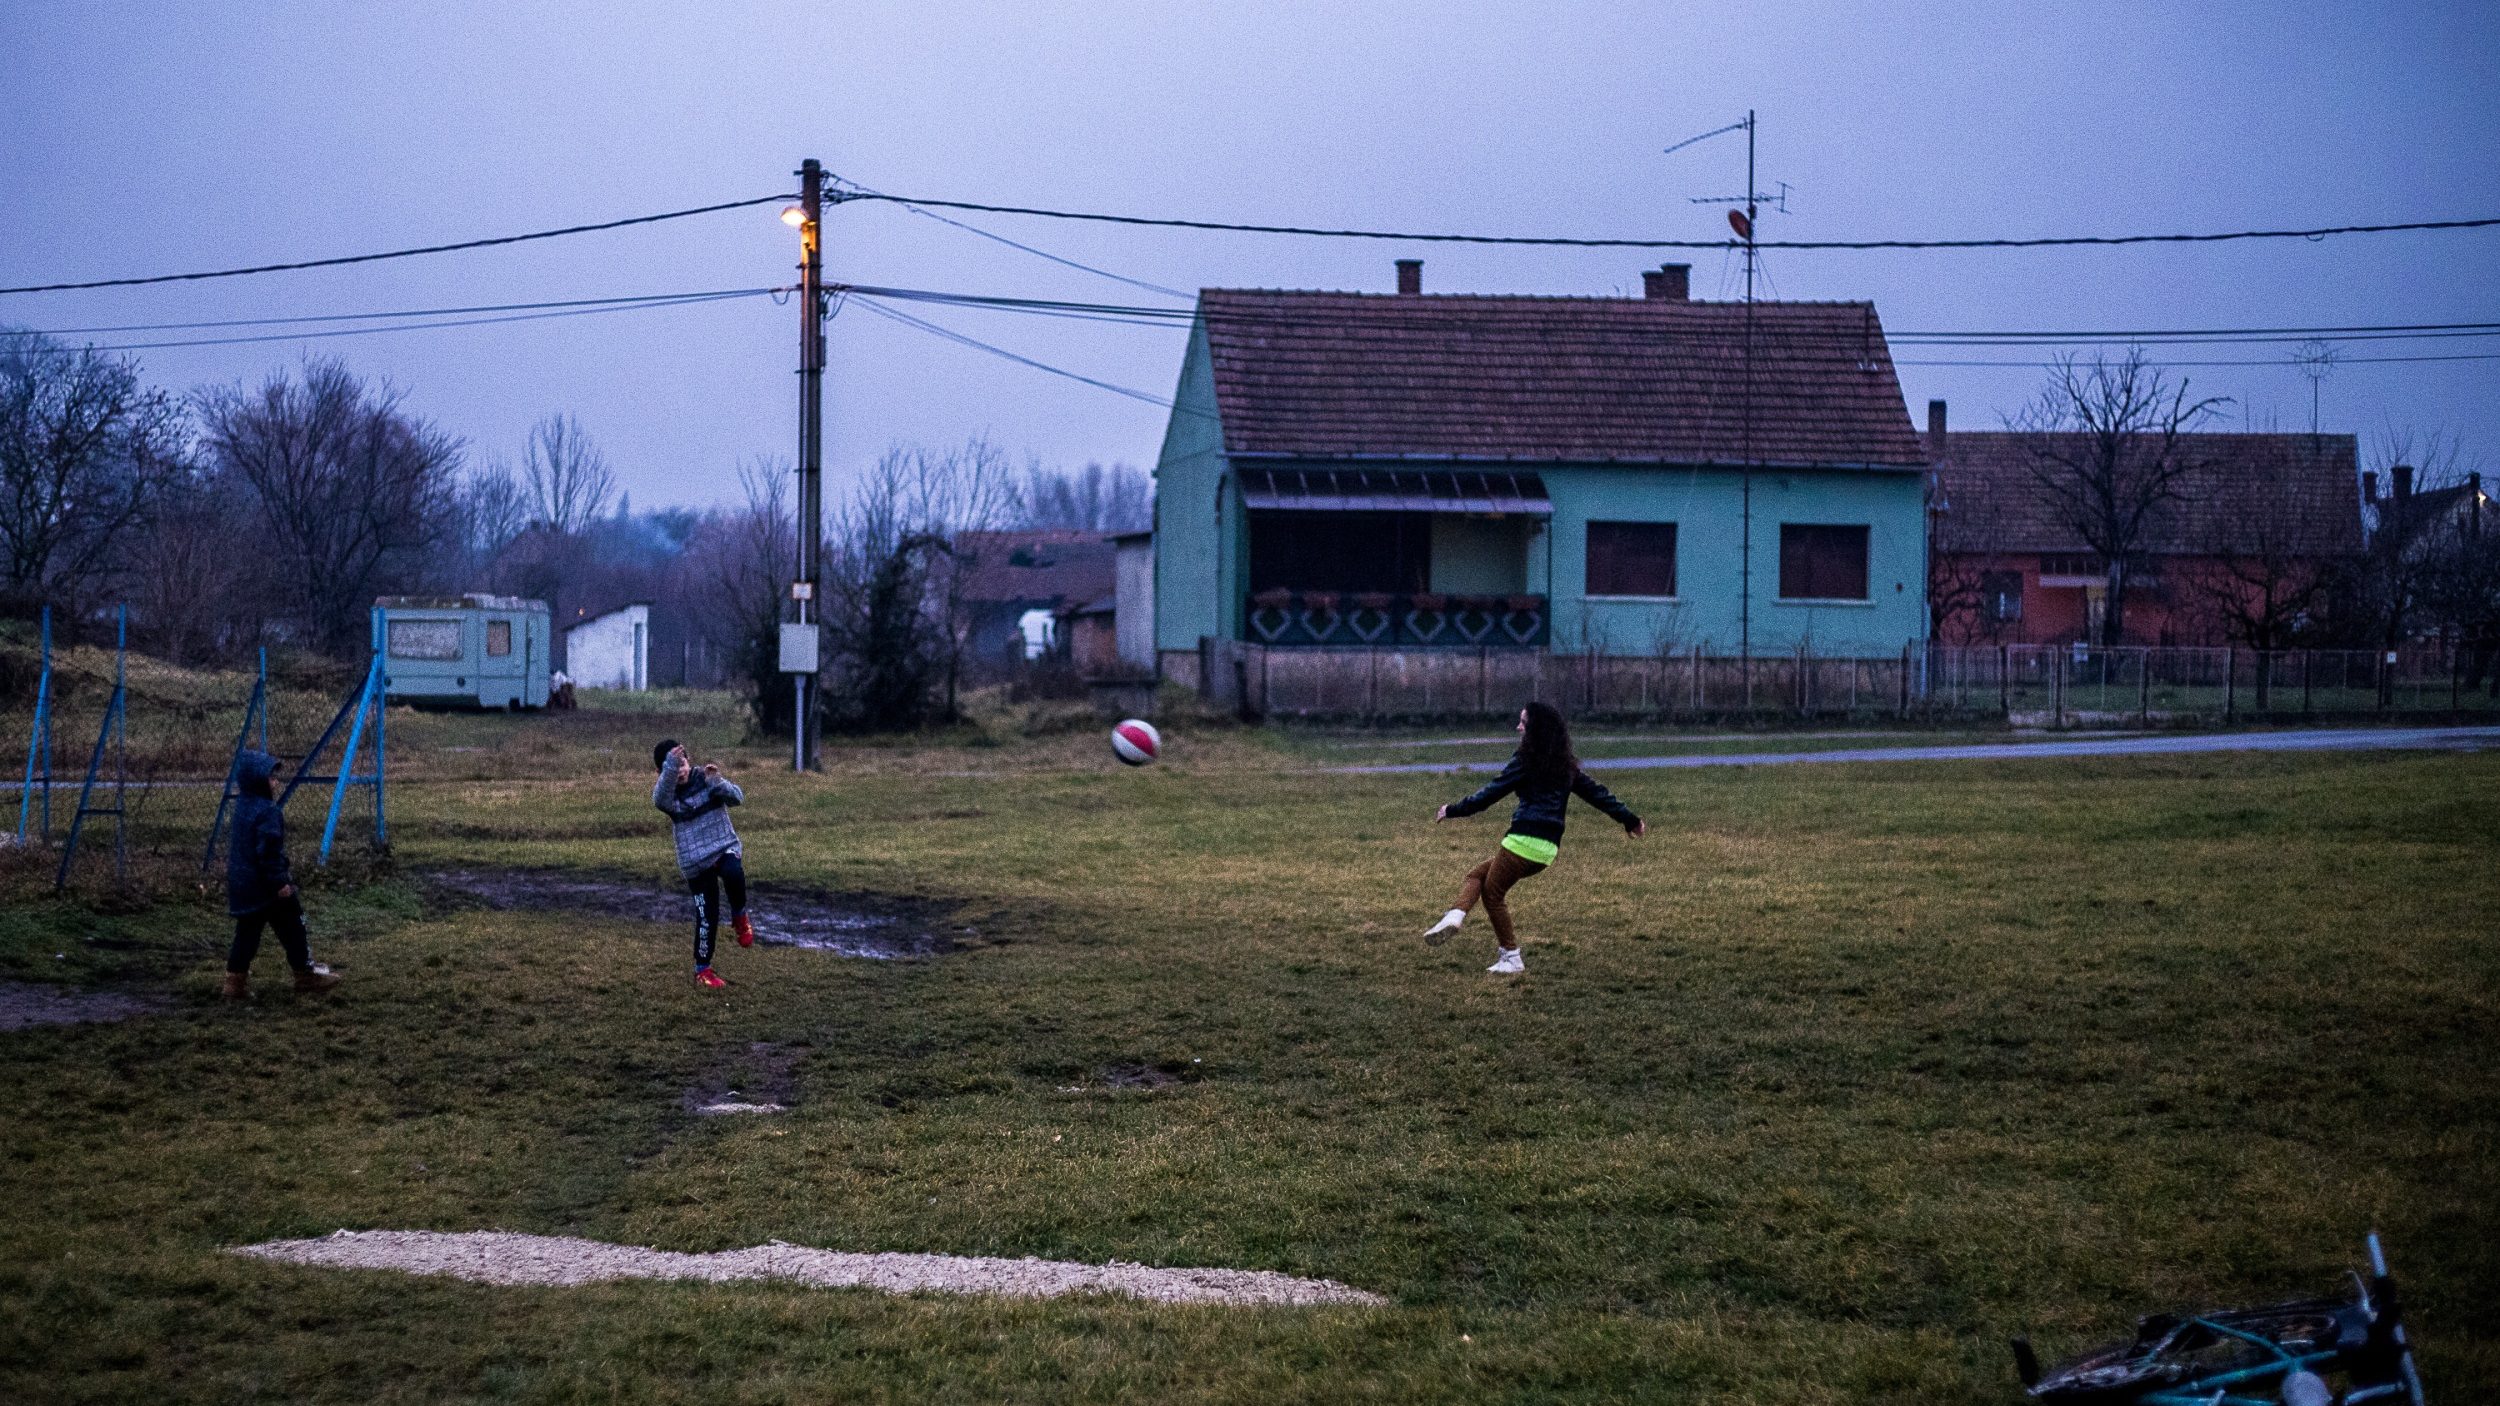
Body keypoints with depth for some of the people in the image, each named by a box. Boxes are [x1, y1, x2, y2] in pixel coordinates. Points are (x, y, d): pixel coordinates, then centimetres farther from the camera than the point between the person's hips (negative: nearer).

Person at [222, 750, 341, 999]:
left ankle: (236, 979, 9)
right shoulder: (267, 813, -21)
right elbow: (269, 852, -24)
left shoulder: (242, 806, 8)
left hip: (241, 884, 9)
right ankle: (305, 973, 15)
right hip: (266, 885, -9)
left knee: (247, 931, 12)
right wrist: (280, 882, -20)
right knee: (292, 927, 6)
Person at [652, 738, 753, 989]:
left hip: (724, 847, 0)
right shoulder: (666, 793, -5)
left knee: (733, 873, -34)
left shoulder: (706, 780, -1)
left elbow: (737, 798, -9)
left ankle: (739, 919, -7)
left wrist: (718, 781, -27)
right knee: (707, 916, -1)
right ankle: (702, 970, 18)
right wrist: (670, 766, -46)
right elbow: (661, 799, -31)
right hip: (696, 862, 0)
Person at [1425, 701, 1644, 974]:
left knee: (1493, 893, 6)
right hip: (1548, 849, 8)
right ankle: (1455, 917, -1)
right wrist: (1630, 820, 27)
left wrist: (1453, 810, 5)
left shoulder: (1526, 761, -5)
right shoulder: (1565, 765, 16)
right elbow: (1597, 793, 19)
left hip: (1524, 841, -8)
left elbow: (1491, 793, -4)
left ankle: (1511, 958, 1)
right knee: (1477, 874, 17)